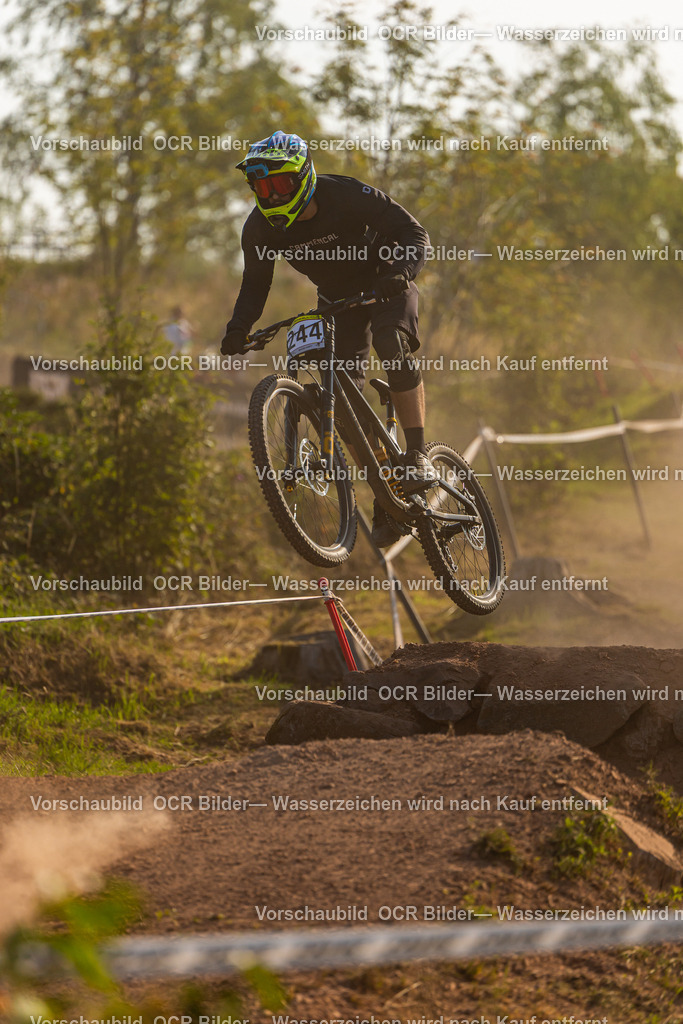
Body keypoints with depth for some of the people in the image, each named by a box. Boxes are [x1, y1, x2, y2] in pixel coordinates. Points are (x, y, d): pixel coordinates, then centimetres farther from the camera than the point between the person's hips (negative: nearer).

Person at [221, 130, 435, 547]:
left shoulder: (348, 195, -30)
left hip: (385, 282, -4)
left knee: (392, 344, -34)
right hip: (337, 297, 4)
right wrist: (238, 328, -23)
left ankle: (418, 455, -27)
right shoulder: (261, 227, -17)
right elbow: (256, 285, -5)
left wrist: (401, 272, -45)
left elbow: (415, 233, -26)